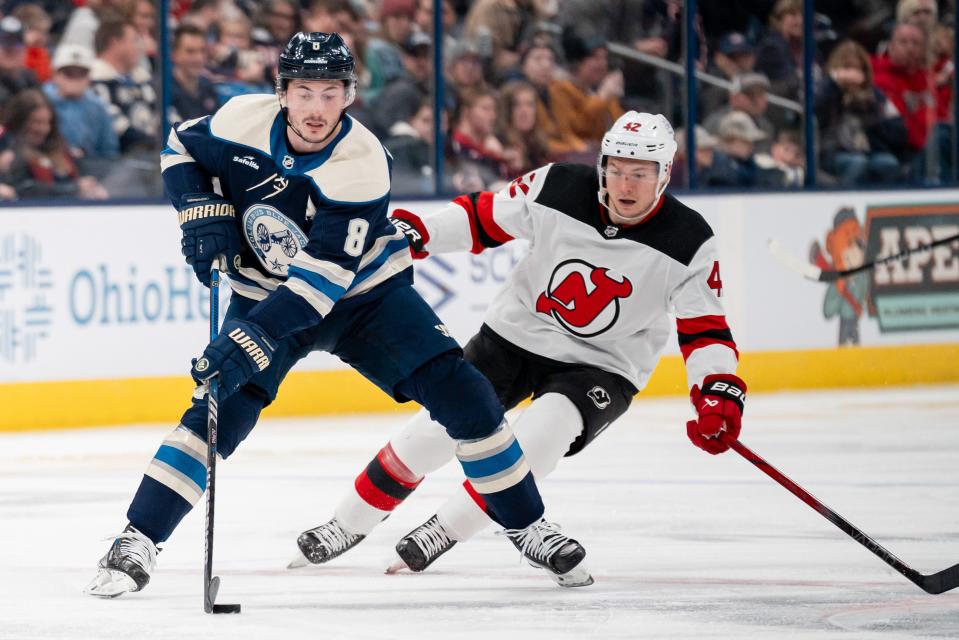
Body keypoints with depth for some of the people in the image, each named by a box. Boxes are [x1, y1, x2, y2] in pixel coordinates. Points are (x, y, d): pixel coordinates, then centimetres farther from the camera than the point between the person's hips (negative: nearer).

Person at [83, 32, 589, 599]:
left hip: (363, 292, -1)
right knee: (222, 407, -19)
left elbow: (322, 278, -34)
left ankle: (528, 526, 2)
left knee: (458, 391, -13)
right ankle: (138, 540, -13)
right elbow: (182, 147, 5)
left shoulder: (363, 165, -29)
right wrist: (203, 210, -14)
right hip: (266, 293, 1)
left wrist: (253, 340, -42)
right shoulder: (243, 121, -19)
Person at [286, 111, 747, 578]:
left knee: (542, 433, -29)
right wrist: (416, 233, -13)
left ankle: (445, 530, -15)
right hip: (516, 334, 2)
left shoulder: (688, 244, -17)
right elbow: (484, 217, -2)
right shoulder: (558, 189, -15)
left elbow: (705, 329, -12)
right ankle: (349, 523, 11)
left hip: (602, 365, -2)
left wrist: (720, 392, -27)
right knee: (440, 426, -7)